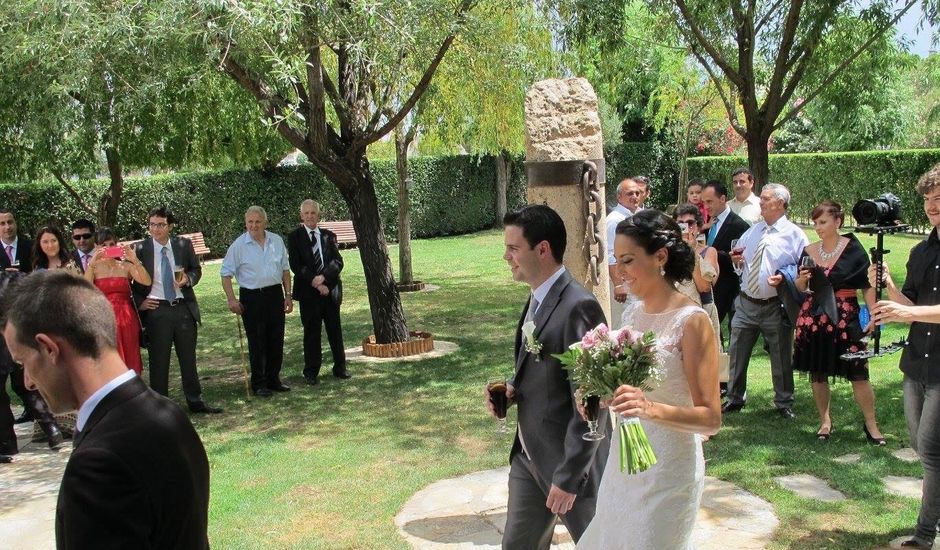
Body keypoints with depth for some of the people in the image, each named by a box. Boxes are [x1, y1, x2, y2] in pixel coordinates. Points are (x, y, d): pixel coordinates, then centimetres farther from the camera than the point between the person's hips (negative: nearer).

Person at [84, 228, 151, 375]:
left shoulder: (126, 265, 5)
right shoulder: (93, 267, 3)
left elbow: (147, 282, -9)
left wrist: (135, 260, -20)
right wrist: (92, 263, -22)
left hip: (127, 320, 2)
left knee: (129, 364, 6)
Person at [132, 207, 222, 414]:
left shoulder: (184, 245, 3)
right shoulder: (140, 249, -3)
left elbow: (196, 269, 13)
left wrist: (188, 279, -8)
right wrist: (139, 302, -5)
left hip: (184, 308, 2)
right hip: (156, 310, -2)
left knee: (189, 358, 12)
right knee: (158, 360, 5)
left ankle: (195, 401, 23)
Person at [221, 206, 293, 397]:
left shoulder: (277, 241, 6)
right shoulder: (239, 245, -6)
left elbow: (285, 269, 13)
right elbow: (226, 274, -4)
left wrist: (288, 295, 8)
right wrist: (231, 299, -12)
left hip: (275, 294, 4)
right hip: (252, 298, -4)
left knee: (276, 340, 9)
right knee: (256, 343, 1)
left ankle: (273, 379, 23)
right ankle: (258, 383, 11)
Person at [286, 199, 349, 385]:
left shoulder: (329, 236, 9)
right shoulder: (295, 237, 1)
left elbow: (338, 262, 1)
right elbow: (296, 265, -8)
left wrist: (323, 277, -16)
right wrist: (315, 283, -15)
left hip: (331, 289, 3)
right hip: (308, 292, -2)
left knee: (335, 330, 8)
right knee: (311, 332, 4)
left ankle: (340, 367, 20)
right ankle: (311, 372, 14)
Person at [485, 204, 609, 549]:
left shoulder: (578, 307, -23)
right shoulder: (536, 299, 5)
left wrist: (568, 476, -21)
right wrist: (513, 389, -2)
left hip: (569, 459, -8)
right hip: (528, 454, 8)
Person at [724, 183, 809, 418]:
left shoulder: (795, 234, -4)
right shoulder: (752, 231, 12)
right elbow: (740, 257, 22)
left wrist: (784, 277, -22)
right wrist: (737, 260, 0)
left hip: (776, 307, -4)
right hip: (746, 303, 5)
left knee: (781, 358, 8)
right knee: (737, 354, 9)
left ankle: (784, 404, 24)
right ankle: (734, 399, 25)